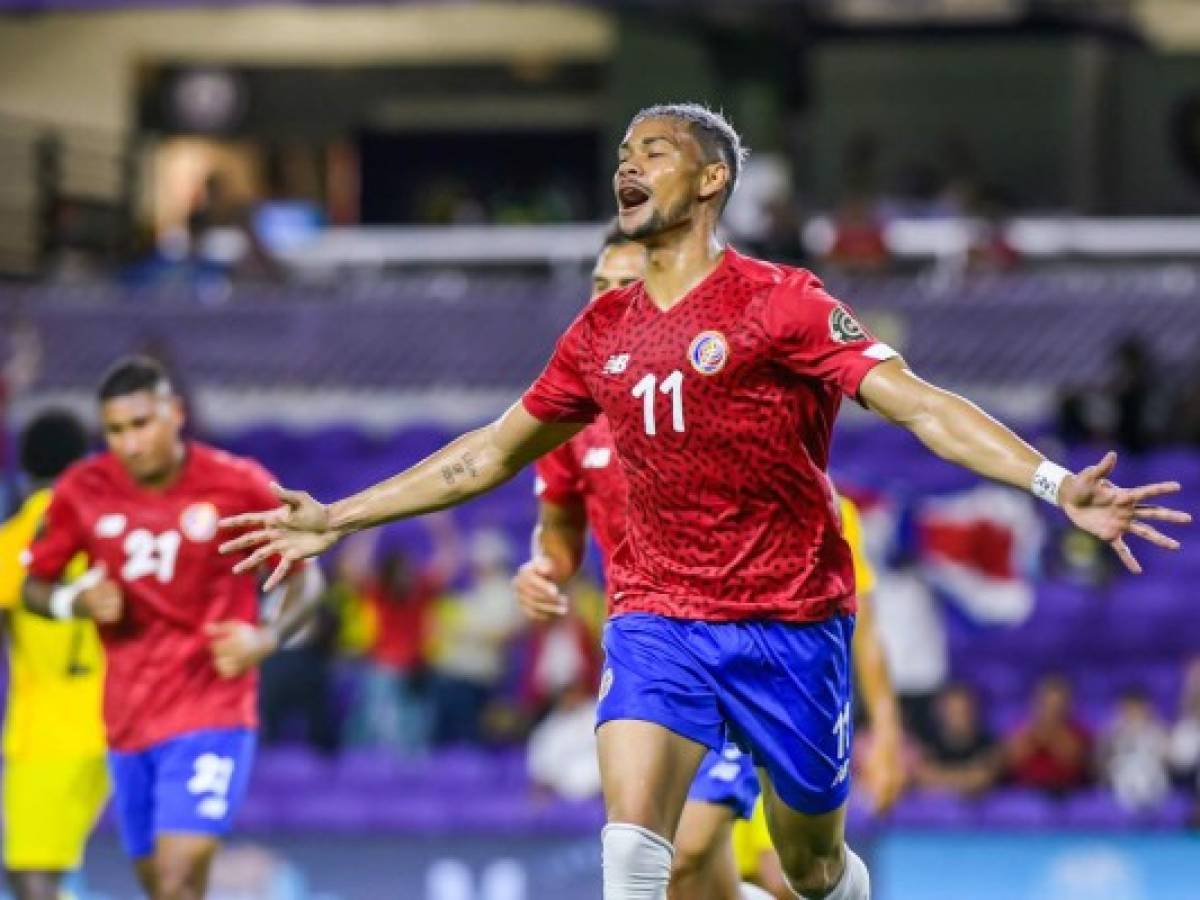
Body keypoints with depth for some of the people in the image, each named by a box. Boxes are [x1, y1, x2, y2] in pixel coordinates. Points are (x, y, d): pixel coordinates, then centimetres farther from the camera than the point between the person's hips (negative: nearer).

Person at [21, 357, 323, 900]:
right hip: (128, 722, 5)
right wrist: (74, 602, -15)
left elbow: (305, 577, 2)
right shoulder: (83, 492, -2)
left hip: (210, 717, -5)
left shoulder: (238, 486, -9)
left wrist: (267, 638, -17)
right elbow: (33, 584, 8)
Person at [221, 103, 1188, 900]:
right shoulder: (603, 330, 9)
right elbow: (493, 452, 21)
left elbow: (919, 404, -17)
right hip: (657, 616, 3)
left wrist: (1059, 485, -31)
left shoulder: (780, 301, -7)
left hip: (790, 621, -3)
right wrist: (336, 519, 22)